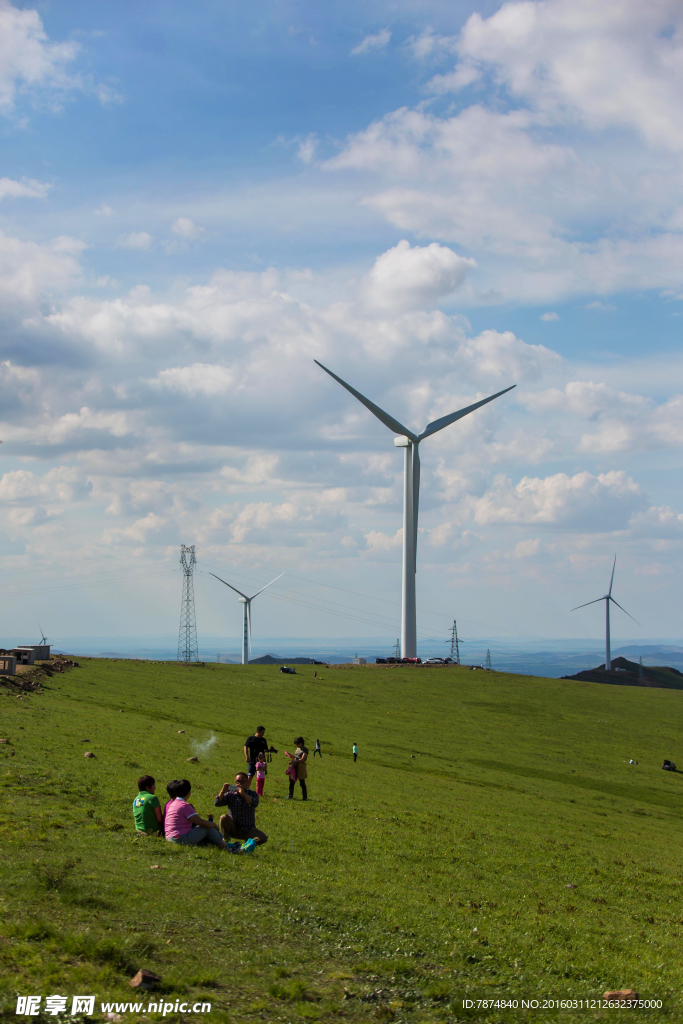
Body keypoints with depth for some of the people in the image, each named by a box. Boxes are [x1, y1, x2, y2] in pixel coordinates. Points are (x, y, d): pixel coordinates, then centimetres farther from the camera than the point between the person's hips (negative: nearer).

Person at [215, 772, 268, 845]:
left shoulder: (253, 794, -3)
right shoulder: (230, 794, 0)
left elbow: (254, 804, -27)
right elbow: (216, 803, -12)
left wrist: (243, 793, -38)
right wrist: (223, 791, -28)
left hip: (248, 830, -1)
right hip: (233, 829, 1)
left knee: (263, 838, -26)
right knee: (224, 817, -28)